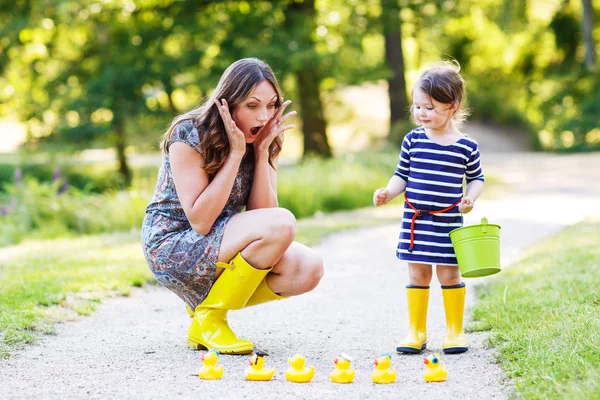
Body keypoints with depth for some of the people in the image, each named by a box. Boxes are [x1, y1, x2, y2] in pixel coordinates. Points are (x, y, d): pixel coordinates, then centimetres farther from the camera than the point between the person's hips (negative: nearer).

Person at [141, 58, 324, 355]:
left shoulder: (264, 142, 1)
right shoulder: (189, 135, -17)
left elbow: (261, 213, -10)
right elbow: (200, 221, -24)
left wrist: (262, 151, -17)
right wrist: (236, 153, -24)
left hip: (224, 248, 7)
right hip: (172, 247, -7)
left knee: (309, 269, -16)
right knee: (282, 224, -27)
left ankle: (204, 299, 3)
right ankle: (208, 318, -13)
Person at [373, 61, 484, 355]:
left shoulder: (466, 146, -3)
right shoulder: (413, 140, 1)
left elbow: (476, 177, 9)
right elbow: (402, 175, 7)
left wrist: (470, 198, -9)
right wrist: (388, 193, -10)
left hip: (448, 221, -2)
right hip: (415, 220, 2)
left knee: (449, 274, 4)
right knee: (417, 274, 6)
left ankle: (454, 331, 18)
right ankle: (416, 332, 16)